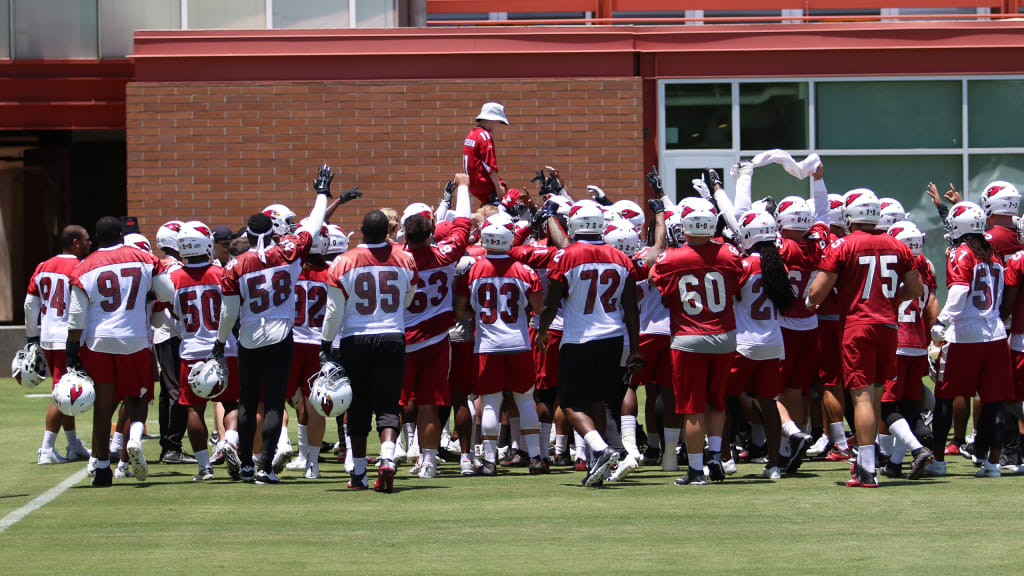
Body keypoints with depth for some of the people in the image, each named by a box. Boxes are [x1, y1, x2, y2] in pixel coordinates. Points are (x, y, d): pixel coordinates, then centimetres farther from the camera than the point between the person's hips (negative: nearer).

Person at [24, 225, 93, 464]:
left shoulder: (43, 268, 12)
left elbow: (30, 305, 16)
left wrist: (32, 336, 23)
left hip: (47, 337, 8)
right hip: (68, 338, -8)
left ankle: (74, 446, 25)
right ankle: (47, 451, -7)